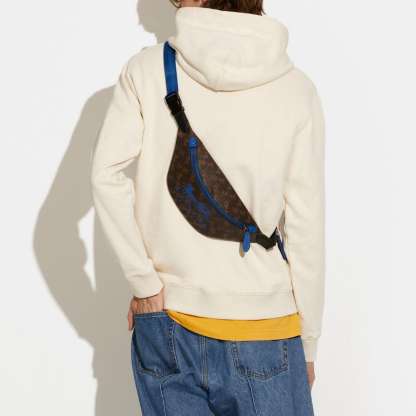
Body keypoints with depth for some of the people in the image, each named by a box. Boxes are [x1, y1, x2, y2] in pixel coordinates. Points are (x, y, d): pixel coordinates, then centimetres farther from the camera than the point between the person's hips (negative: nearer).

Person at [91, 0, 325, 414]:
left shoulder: (146, 69, -3)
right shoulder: (297, 88, -3)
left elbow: (106, 174, -13)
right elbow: (305, 228, -3)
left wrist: (144, 284, -7)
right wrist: (307, 341, 4)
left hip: (164, 320, 1)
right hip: (261, 331, -1)